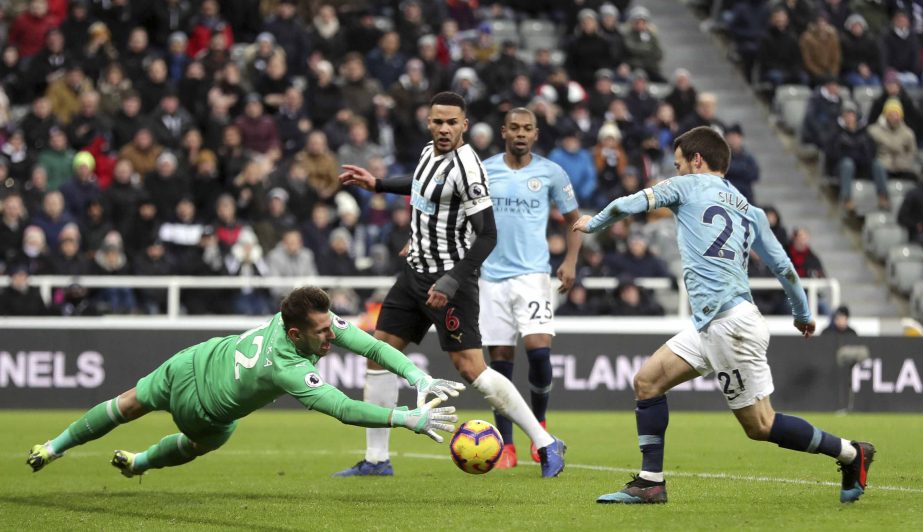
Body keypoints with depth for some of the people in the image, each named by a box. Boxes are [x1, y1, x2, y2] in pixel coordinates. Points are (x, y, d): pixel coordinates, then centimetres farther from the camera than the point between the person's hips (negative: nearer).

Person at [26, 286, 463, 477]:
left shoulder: (319, 319, -30)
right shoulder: (288, 369, -48)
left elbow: (374, 346, -31)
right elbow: (344, 409, -56)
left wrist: (419, 377, -46)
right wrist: (408, 419, -61)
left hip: (202, 357, 5)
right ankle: (55, 447, 52)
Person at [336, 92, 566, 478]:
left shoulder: (466, 168, -20)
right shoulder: (430, 152, 6)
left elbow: (487, 235, -22)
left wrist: (451, 282, -26)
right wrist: (378, 184, 28)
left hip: (450, 277, -9)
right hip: (416, 272, 9)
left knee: (470, 367, -14)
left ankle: (546, 445, -7)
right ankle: (376, 460, 13)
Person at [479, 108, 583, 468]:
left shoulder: (551, 173, 2)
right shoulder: (483, 171, 4)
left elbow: (573, 219, 12)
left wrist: (570, 261, -1)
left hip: (533, 274, -1)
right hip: (492, 276, 1)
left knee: (539, 352, -17)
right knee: (500, 362, 2)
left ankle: (539, 423, 9)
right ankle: (506, 448, 9)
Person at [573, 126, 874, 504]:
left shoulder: (689, 186, 2)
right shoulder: (750, 211, 18)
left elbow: (630, 204, 5)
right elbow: (782, 265, 20)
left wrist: (593, 223, 24)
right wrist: (803, 314, 33)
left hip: (729, 324, -9)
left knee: (760, 425, -5)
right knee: (648, 380, 10)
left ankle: (851, 454, 2)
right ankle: (650, 483, 8)